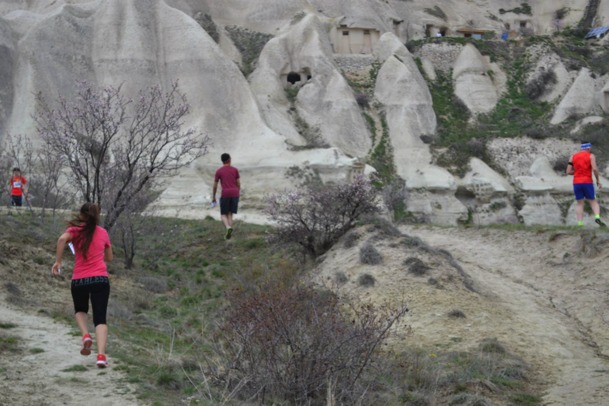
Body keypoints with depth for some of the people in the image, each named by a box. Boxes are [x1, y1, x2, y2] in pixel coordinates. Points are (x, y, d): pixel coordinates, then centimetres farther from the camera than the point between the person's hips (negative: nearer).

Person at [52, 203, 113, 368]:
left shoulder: (76, 230, 3)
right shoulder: (103, 233, 12)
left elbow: (62, 239, -20)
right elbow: (109, 257, 23)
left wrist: (57, 261, -12)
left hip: (79, 280, -1)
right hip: (100, 279, 1)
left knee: (80, 310, 27)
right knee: (100, 318, -1)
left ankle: (85, 335, -1)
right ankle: (101, 356, -19)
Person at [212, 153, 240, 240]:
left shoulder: (218, 171, 2)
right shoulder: (235, 170, 6)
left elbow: (215, 185, 4)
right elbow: (239, 184, 7)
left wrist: (213, 197, 14)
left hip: (225, 195, -2)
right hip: (235, 194, 2)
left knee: (223, 215, 6)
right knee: (230, 214, 14)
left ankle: (228, 228, -22)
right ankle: (228, 232, 2)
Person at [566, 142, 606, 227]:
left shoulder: (573, 156, 10)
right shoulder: (591, 156, 1)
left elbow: (568, 172, 7)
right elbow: (595, 168, -14)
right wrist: (598, 180, -3)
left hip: (576, 183, 3)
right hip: (587, 182, -3)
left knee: (580, 203, 9)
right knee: (593, 202, 7)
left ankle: (580, 224, -3)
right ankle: (597, 217, -18)